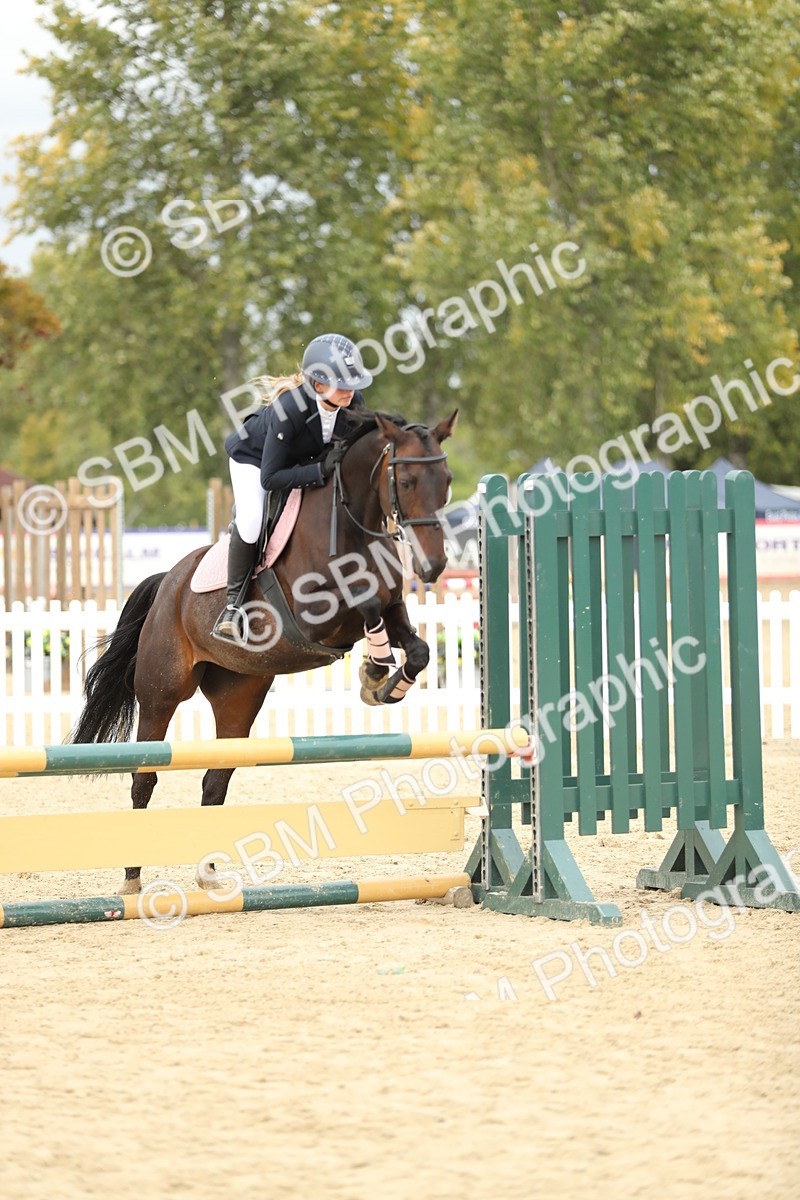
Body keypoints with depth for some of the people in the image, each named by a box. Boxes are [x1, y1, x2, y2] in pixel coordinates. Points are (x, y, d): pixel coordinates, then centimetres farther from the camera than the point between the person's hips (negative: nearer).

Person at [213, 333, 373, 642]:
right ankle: (233, 604, -15)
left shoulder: (353, 402, -26)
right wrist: (321, 470, -45)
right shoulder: (289, 409, -42)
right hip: (255, 455, -6)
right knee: (251, 519, -29)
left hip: (305, 459, 6)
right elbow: (270, 478, -37)